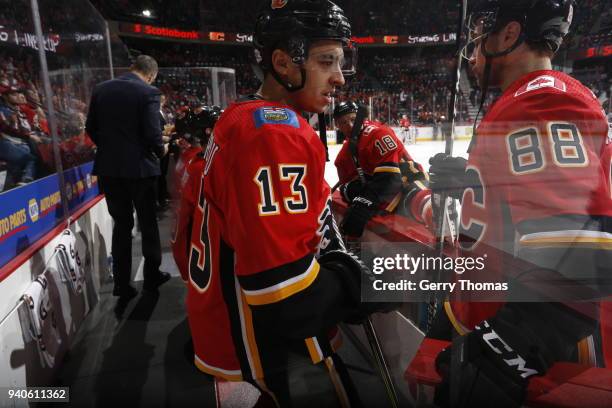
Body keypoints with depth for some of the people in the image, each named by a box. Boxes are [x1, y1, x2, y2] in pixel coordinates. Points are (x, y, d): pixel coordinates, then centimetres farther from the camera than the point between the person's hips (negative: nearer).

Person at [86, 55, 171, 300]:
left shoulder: (100, 89, 5)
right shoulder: (148, 93, -11)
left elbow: (91, 128, 8)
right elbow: (152, 134, -16)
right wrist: (161, 151, 4)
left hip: (109, 167, 5)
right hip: (139, 167, -4)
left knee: (121, 224, 13)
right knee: (148, 223, 12)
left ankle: (122, 283, 16)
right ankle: (152, 276, 24)